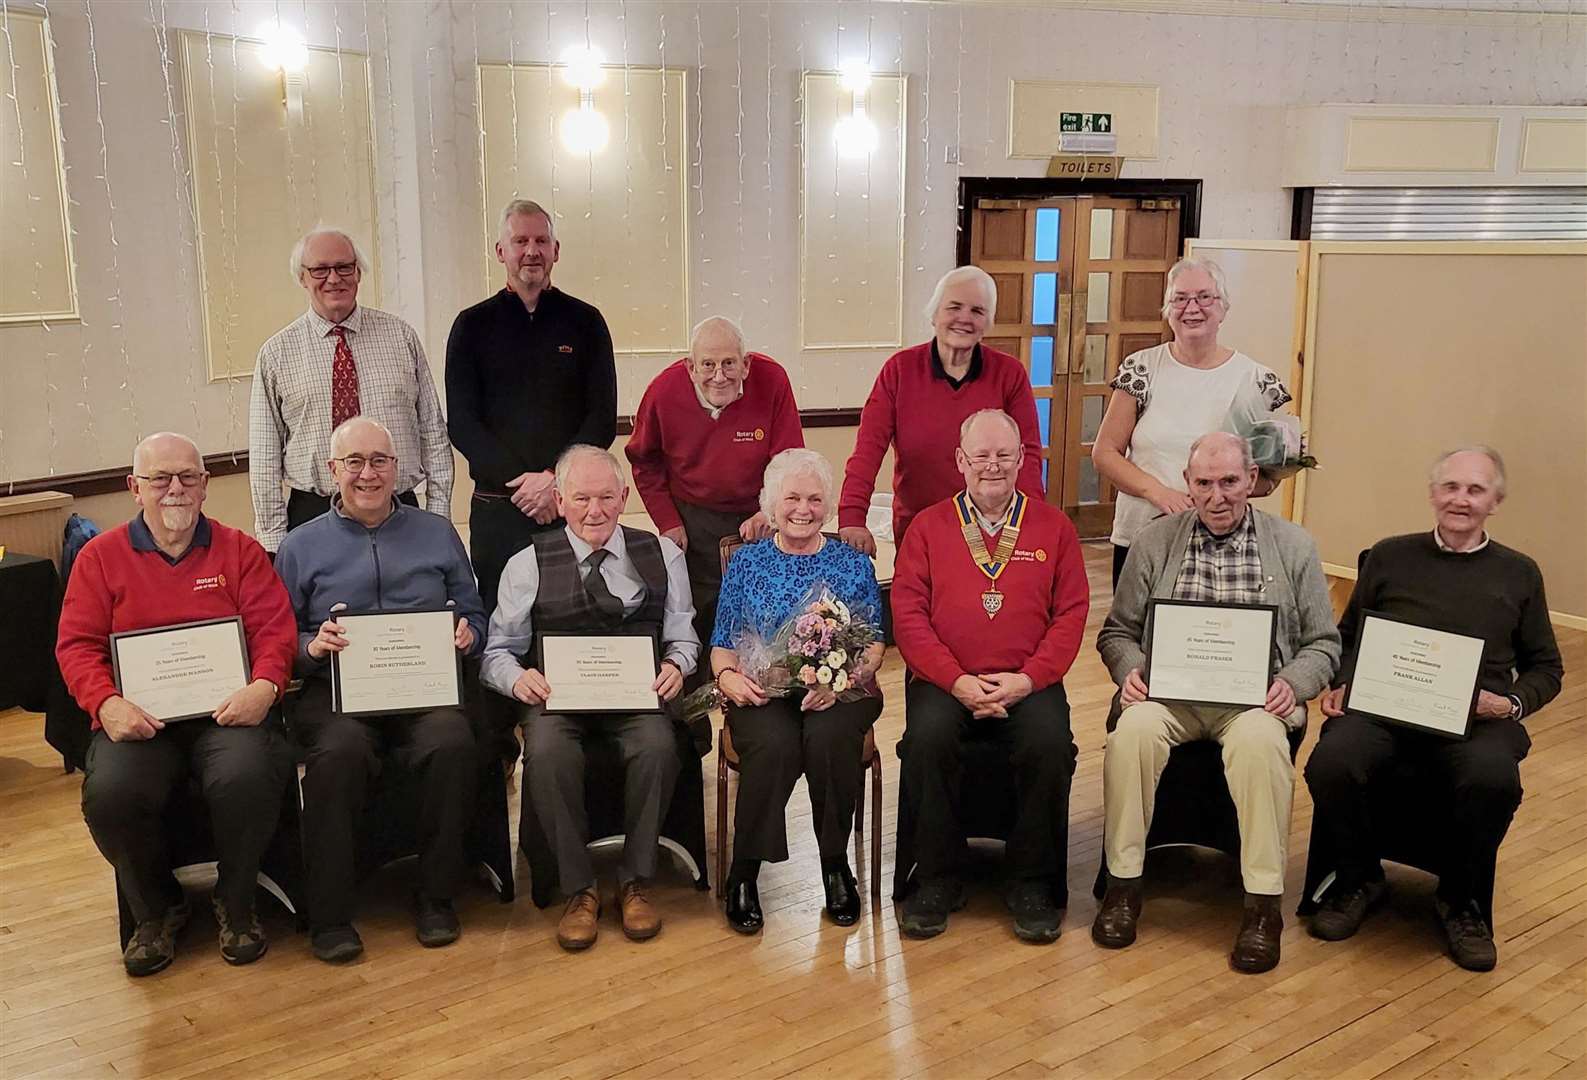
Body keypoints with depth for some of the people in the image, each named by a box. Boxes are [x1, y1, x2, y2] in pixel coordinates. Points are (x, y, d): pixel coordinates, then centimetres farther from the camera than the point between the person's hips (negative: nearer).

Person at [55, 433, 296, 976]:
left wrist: (264, 686, -16)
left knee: (248, 777, -32)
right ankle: (156, 909, 3)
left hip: (227, 709, -1)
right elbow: (76, 645, 7)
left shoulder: (239, 549, 12)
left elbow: (274, 628, 4)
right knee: (110, 793, -29)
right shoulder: (100, 556, 13)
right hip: (139, 719, 1)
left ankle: (235, 902, -1)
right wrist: (107, 703, -13)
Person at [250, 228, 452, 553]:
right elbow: (264, 459, 3)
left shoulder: (400, 336, 7)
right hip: (312, 516, -1)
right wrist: (274, 544, -2)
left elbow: (433, 430, 7)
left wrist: (439, 518, 1)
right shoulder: (276, 355, 3)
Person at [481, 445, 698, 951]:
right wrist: (517, 677, -15)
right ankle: (579, 890, -13)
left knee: (658, 745, -33)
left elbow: (682, 638, 11)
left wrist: (676, 665, -12)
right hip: (558, 698, 0)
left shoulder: (662, 555, 10)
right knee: (546, 752, -34)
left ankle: (634, 881, -11)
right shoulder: (529, 566, 7)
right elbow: (497, 650, 8)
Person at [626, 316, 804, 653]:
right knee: (698, 620, 4)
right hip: (693, 520, 0)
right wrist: (667, 522, -1)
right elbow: (644, 461, 4)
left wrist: (771, 511, -27)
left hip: (757, 516, 0)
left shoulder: (772, 380, -18)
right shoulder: (663, 390, -14)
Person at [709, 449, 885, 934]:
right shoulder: (746, 562, 14)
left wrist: (842, 678, -13)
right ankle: (744, 872, -14)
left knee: (830, 736, -35)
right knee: (775, 744, -34)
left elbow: (874, 645, 7)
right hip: (763, 695, 0)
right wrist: (727, 677, -11)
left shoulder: (853, 564, 13)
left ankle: (836, 865, -12)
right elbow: (723, 644, 12)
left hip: (836, 694, 0)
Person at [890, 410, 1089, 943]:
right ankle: (937, 879, -11)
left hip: (1027, 684, 0)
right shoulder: (928, 526, 10)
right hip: (946, 681, 0)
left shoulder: (1053, 526, 11)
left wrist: (1028, 679, -10)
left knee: (1050, 742, -29)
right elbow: (907, 614, 1)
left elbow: (1071, 613, 4)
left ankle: (1034, 882, -8)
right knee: (927, 737, -30)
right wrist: (956, 680, -11)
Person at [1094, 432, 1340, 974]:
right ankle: (1123, 882, -17)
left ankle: (1263, 903, -23)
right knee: (1134, 729, -32)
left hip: (1254, 695, -1)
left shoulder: (1293, 546, 9)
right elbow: (1117, 631, 13)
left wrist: (1292, 682, -10)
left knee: (1260, 740, -35)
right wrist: (1131, 670, -9)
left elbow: (1322, 642, 11)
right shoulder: (1154, 541, 10)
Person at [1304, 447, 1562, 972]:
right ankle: (1358, 880, 0)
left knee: (1494, 779, -35)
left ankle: (1460, 901, -4)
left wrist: (1512, 703, -2)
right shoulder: (1389, 556, 16)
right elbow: (1348, 636, 19)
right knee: (1330, 764, -32)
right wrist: (1341, 685, -1)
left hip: (1474, 717, 0)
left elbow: (1545, 666, 19)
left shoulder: (1519, 573, 17)